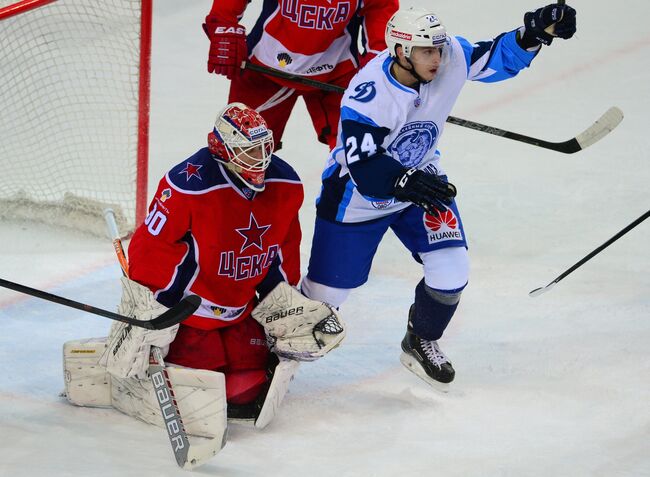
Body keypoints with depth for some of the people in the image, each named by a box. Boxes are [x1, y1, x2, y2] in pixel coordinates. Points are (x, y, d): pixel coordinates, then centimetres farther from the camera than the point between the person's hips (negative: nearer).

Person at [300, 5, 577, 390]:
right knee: (327, 291, 3)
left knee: (452, 271, -9)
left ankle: (421, 343, 20)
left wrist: (533, 36, -25)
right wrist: (406, 182, -55)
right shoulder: (368, 95, -35)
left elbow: (496, 59, -6)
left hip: (421, 178, 4)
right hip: (358, 196, -4)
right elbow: (364, 169, -39)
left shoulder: (451, 58, -20)